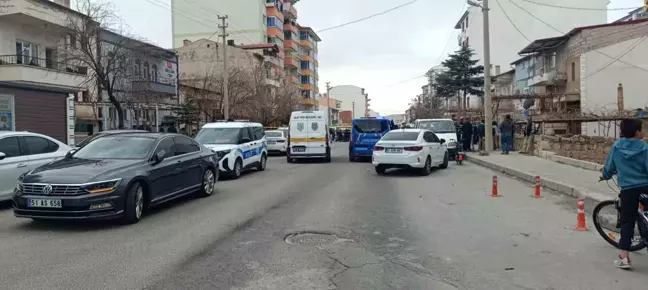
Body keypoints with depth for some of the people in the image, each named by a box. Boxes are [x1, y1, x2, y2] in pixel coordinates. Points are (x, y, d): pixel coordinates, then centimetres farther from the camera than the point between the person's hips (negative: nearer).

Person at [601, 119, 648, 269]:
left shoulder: (616, 146, -1)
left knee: (627, 222, 4)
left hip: (628, 189, 1)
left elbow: (609, 166, 8)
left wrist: (605, 176, 28)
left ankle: (624, 257, -2)